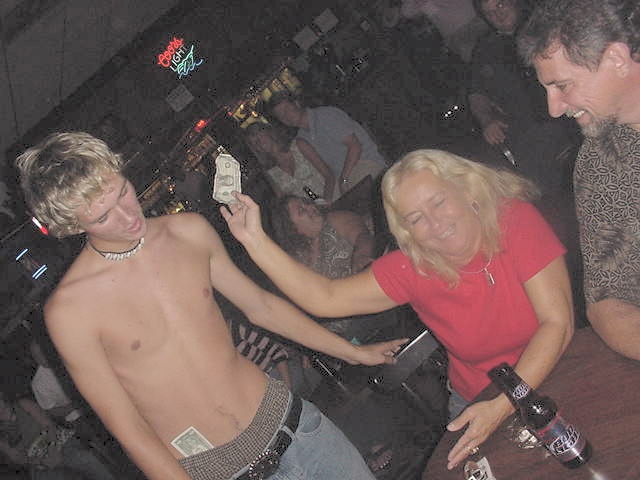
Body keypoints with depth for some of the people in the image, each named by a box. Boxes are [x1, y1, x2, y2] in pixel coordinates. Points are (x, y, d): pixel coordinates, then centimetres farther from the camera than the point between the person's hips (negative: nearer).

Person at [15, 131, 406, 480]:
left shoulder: (190, 231, -2)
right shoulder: (69, 309, -17)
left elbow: (260, 306, 12)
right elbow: (128, 429, -13)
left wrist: (353, 352, 19)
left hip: (280, 414, 5)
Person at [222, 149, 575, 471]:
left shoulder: (516, 220, -18)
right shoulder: (411, 269, -10)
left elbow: (557, 322, -21)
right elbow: (324, 299, -13)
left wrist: (503, 406, -30)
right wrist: (255, 241, -22)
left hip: (555, 375, -2)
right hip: (476, 401, 2)